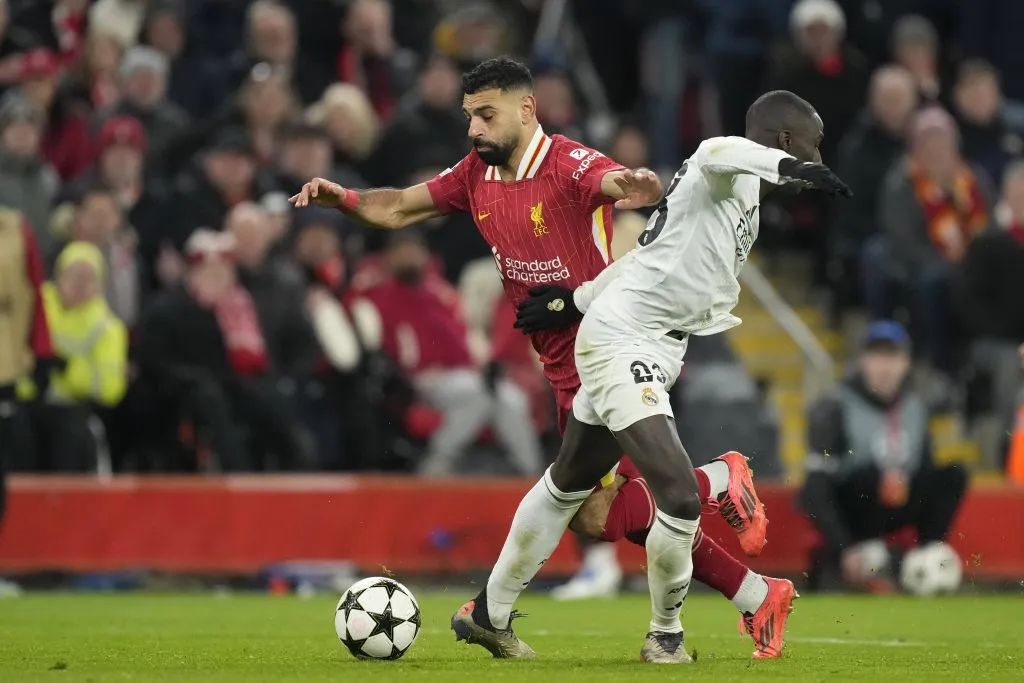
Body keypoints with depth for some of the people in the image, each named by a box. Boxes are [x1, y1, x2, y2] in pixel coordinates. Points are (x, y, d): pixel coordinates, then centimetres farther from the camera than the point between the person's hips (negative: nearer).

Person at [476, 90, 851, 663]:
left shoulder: (746, 205, 17)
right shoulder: (727, 176, -12)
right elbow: (718, 153, -39)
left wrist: (576, 302, 28)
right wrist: (788, 166, -55)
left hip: (654, 354, 11)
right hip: (621, 341, -11)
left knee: (569, 484, 24)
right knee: (680, 493, -20)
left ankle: (489, 614, 39)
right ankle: (666, 633, 1)